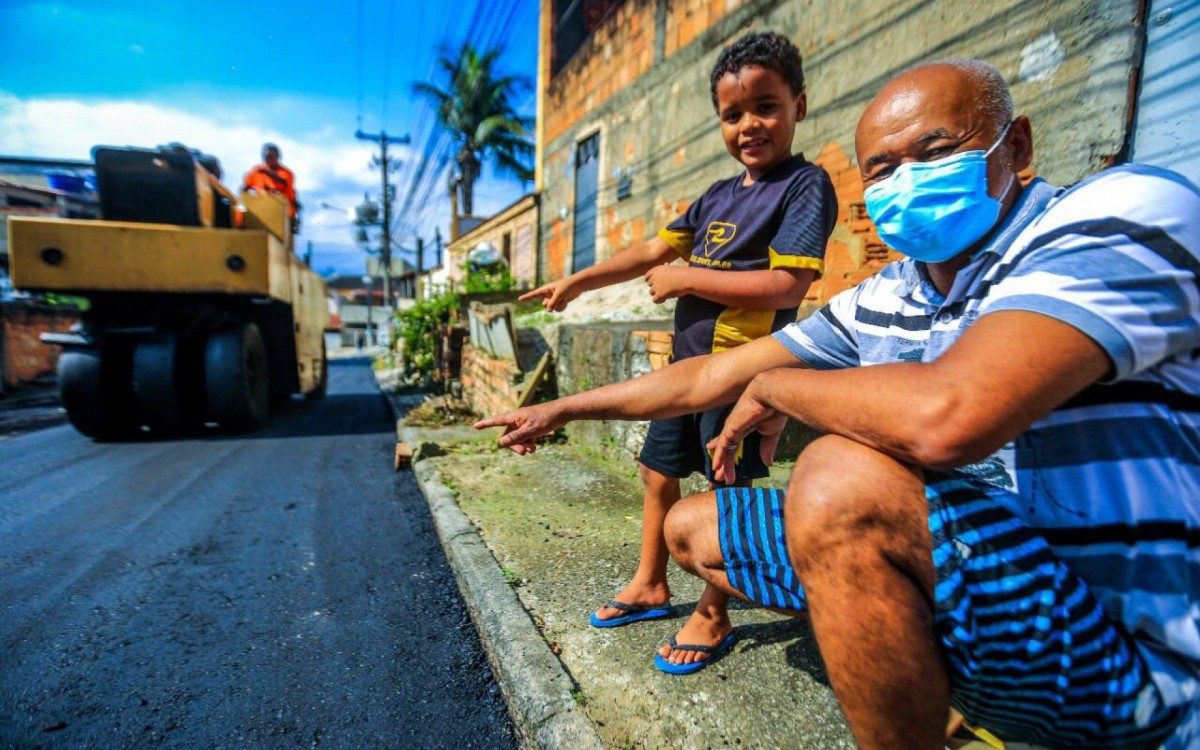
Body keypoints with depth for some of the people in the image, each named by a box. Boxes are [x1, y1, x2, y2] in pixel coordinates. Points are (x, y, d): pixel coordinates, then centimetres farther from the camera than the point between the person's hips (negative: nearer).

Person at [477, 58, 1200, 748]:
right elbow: (706, 378, 6)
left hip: (1123, 641, -6)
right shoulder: (878, 305, 2)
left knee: (842, 478, -35)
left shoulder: (1127, 211, -16)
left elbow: (945, 418, -36)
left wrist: (773, 388, -16)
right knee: (690, 527, 10)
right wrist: (564, 407, 11)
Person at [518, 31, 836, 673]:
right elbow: (653, 251, 14)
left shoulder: (806, 185, -8)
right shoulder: (717, 197, 13)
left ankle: (712, 615, 25)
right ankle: (650, 585, 36)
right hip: (687, 363, 8)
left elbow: (786, 286, -20)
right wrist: (575, 282, 11)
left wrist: (685, 279, -16)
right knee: (657, 473, 16)